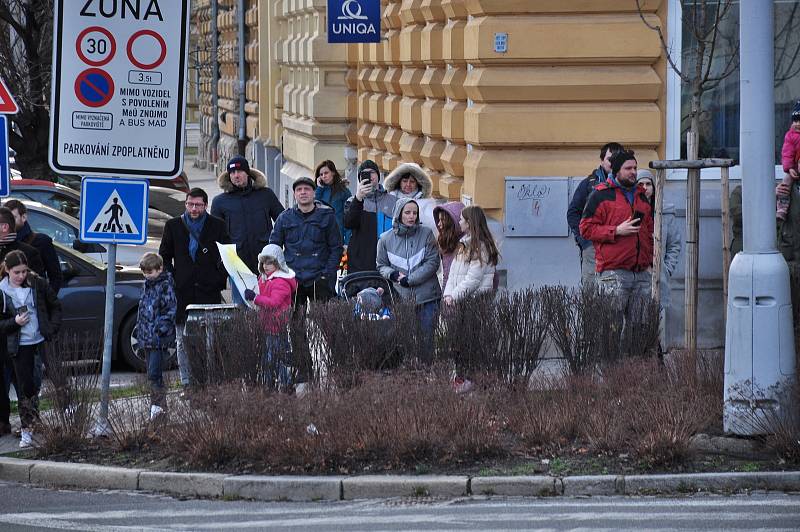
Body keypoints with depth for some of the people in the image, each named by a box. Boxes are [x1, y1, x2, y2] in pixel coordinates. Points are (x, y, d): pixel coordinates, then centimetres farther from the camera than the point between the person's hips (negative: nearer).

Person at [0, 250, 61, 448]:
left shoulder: (37, 284, -1)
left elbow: (55, 306, 10)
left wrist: (52, 328, -2)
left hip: (41, 342, 1)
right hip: (19, 346, -1)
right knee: (25, 387, 0)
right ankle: (27, 430, 6)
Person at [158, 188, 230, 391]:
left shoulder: (217, 226, 6)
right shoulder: (173, 226, 9)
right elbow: (164, 257, 14)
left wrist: (220, 279, 1)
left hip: (209, 291, -1)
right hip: (182, 292, 1)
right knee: (183, 342, 2)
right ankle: (187, 384, 7)